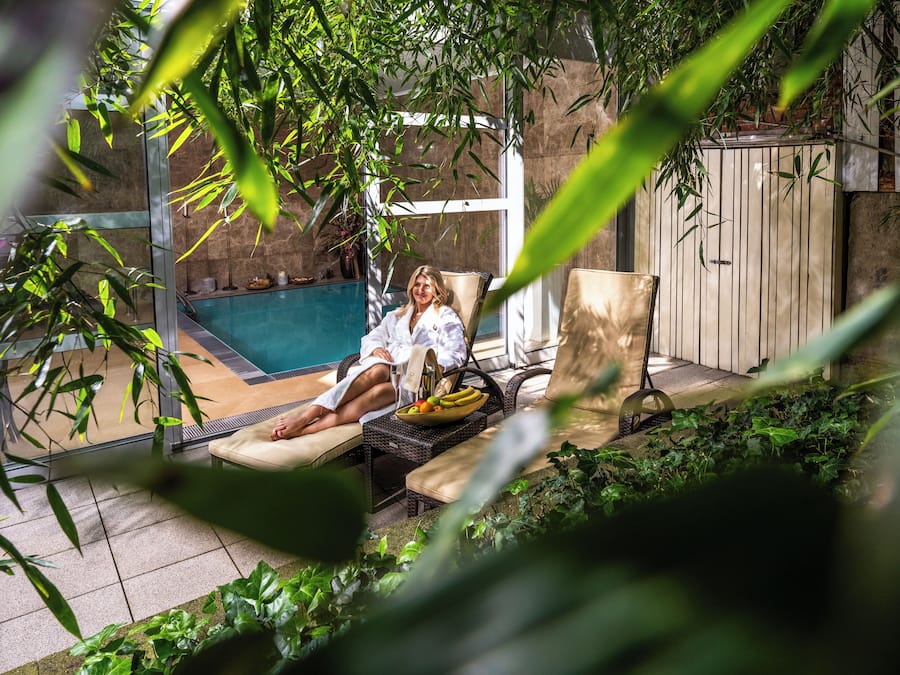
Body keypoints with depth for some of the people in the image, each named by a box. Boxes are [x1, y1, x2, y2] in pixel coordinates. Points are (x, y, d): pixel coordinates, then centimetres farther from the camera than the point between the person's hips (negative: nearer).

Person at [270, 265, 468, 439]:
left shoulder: (446, 317, 15)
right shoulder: (397, 315, 28)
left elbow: (456, 354, 3)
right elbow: (370, 338, 23)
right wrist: (376, 348, -2)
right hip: (390, 365, 3)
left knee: (379, 391, -35)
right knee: (378, 370, -37)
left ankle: (307, 428, -52)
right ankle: (309, 414, -51)